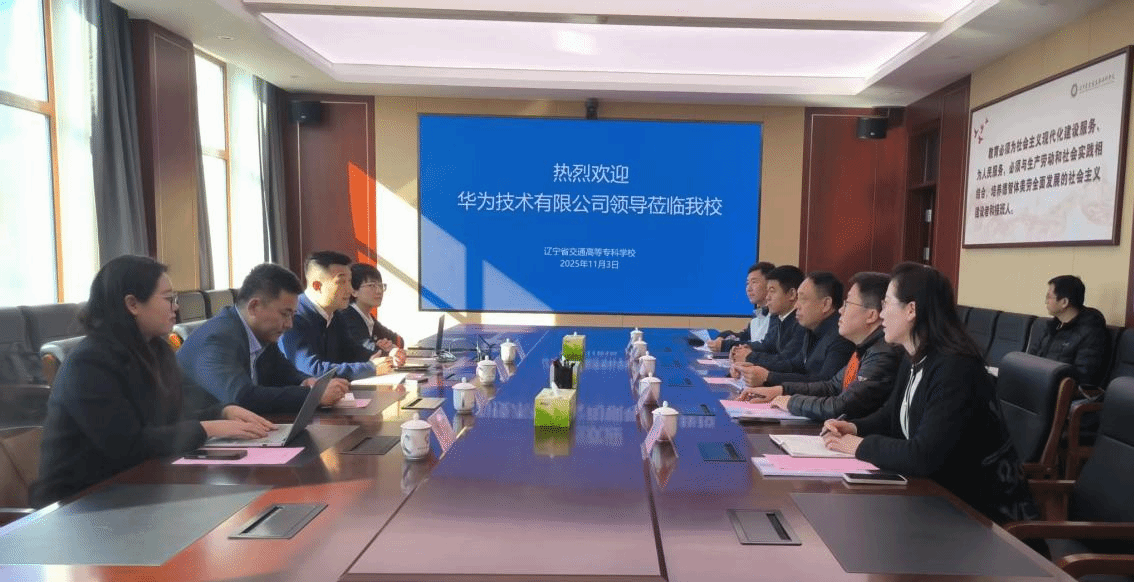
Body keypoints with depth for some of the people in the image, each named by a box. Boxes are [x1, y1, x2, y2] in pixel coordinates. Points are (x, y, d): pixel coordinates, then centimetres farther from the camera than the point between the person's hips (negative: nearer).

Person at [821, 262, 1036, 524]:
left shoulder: (955, 369, -25)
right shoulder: (913, 361, 3)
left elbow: (924, 456, -32)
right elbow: (891, 415, 17)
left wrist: (862, 446, -18)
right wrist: (854, 427, -3)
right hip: (936, 489, 7)